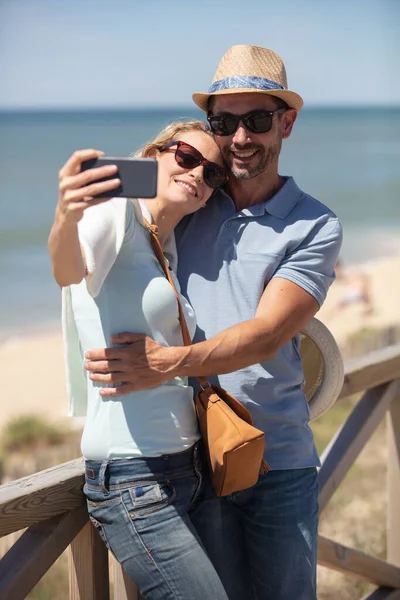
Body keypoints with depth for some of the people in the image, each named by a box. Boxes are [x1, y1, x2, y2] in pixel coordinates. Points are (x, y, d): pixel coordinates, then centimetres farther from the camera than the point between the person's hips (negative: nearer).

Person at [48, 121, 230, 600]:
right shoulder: (114, 212, -9)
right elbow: (70, 271, -34)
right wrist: (66, 218, -53)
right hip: (132, 476, -9)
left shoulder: (169, 249, 17)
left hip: (181, 467, 9)